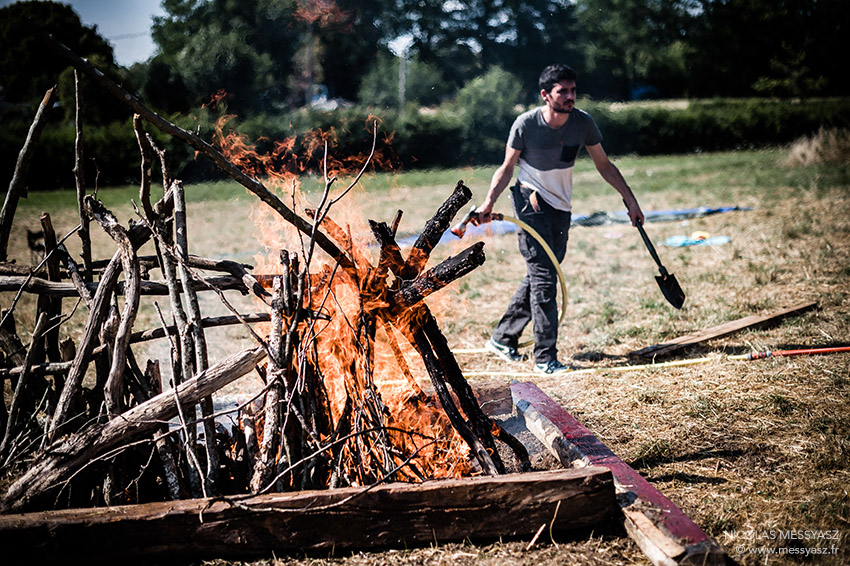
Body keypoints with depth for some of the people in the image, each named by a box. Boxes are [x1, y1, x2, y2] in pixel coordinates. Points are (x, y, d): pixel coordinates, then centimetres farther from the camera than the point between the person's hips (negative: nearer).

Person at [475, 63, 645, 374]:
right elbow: (507, 167, -6)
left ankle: (502, 338, 25)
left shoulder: (583, 122, -6)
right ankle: (545, 358, -7)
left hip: (561, 208, 5)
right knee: (543, 279, -11)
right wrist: (489, 201, -20)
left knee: (539, 277, 10)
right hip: (531, 203, -5)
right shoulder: (526, 124, -15)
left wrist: (630, 199, 3)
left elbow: (604, 165, 5)